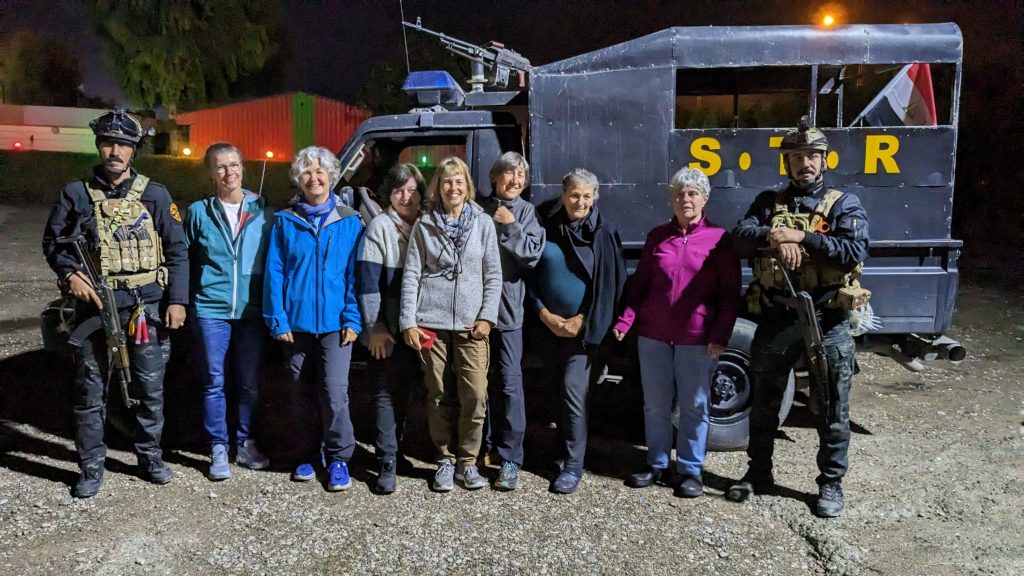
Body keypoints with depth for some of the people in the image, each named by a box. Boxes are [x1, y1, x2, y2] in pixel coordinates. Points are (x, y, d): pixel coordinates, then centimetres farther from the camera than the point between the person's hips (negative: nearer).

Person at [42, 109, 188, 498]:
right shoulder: (77, 194, 4)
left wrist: (177, 300, -2)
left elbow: (176, 250, 4)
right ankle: (91, 466, 19)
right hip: (95, 304, 0)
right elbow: (52, 240, 10)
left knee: (149, 387, 7)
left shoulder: (154, 195, 3)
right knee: (90, 390, 6)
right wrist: (69, 273, -9)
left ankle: (150, 457, 24)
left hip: (146, 305, 0)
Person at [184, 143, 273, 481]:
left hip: (252, 311, 1)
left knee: (250, 383, 10)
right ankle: (218, 449, 16)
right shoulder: (199, 212, 2)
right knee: (214, 383, 4)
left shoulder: (263, 211, 3)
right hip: (211, 310, -1)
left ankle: (245, 444, 25)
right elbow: (186, 259, 9)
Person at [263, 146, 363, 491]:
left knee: (334, 393, -8)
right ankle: (309, 455, 27)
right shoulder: (285, 221, 5)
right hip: (296, 323, 2)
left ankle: (338, 458, 8)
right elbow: (274, 272, 2)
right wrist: (277, 319, -4)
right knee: (304, 393, 12)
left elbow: (356, 274, 0)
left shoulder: (350, 222, 2)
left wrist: (353, 319, -7)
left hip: (335, 323, -2)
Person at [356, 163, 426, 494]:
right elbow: (367, 282, -9)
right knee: (386, 393, -2)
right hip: (387, 330, -4)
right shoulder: (380, 227, -5)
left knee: (405, 391, 12)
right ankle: (387, 464, 2)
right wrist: (375, 328, -14)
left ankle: (393, 445, 28)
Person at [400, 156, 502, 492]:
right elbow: (411, 274, 4)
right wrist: (408, 321, -3)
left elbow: (493, 275, 6)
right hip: (431, 322, 0)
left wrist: (487, 316, -3)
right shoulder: (424, 224, 6)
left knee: (475, 396, -6)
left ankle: (467, 462, 11)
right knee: (438, 396, 5)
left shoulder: (483, 223, 6)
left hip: (471, 324, 0)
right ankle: (445, 460, 20)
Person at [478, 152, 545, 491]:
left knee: (509, 383, -4)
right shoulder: (479, 209, 7)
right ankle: (481, 445, 26)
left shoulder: (526, 213, 7)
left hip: (507, 308, -1)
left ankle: (510, 459, 2)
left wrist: (509, 226, -9)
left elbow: (532, 254, -5)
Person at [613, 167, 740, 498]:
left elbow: (730, 294, -1)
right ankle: (657, 464, 24)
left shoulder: (719, 239, 0)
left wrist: (720, 335, -9)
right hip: (653, 335, 3)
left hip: (697, 339, -3)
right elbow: (639, 284, 12)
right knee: (655, 404, 10)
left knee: (694, 406, 6)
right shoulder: (657, 237, 9)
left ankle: (690, 470, 18)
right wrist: (626, 320, -1)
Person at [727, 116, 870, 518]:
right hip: (775, 319, 3)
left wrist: (801, 236, -20)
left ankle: (831, 483, 23)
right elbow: (742, 234, -9)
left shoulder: (843, 205, 1)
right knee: (764, 403, 13)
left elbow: (855, 252, -14)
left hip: (827, 321, -2)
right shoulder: (769, 202, 9)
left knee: (832, 409, 7)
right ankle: (758, 473, 30)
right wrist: (774, 237, -28)